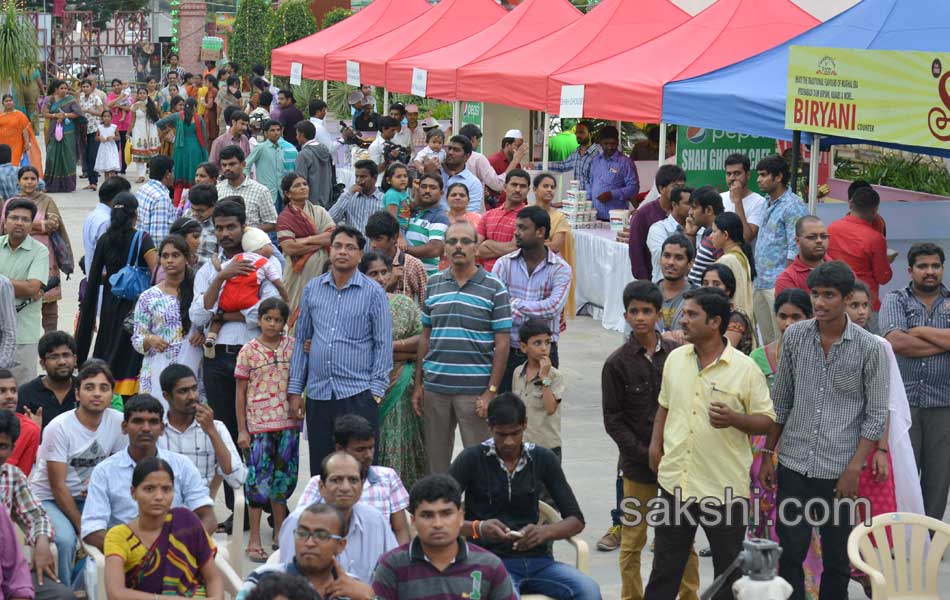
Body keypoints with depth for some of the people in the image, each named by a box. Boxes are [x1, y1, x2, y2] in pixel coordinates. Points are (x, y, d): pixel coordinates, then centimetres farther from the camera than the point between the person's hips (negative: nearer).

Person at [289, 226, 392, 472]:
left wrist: (376, 390, -7)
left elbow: (383, 344, 0)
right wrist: (294, 390, 10)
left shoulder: (373, 292, 0)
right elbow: (301, 339, 14)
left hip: (358, 394, -4)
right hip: (317, 394, 4)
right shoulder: (312, 289, 10)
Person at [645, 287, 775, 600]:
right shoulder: (674, 359, 4)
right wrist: (655, 446, 8)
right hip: (675, 480, 4)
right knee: (665, 565, 13)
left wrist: (734, 419, -24)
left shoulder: (745, 368, -10)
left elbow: (766, 420, -6)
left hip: (724, 487, -4)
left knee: (729, 566, 10)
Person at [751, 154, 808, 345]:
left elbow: (795, 250, -15)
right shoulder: (766, 204, 17)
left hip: (778, 285, -9)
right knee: (766, 341, 12)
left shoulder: (793, 206, -11)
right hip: (759, 282, 9)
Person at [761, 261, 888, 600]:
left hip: (839, 470, -2)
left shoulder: (869, 348, -7)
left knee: (837, 559, 7)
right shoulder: (794, 337, 1)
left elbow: (876, 415, -5)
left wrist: (854, 469, -11)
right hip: (794, 465, 2)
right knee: (789, 553, 4)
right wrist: (767, 455, 9)